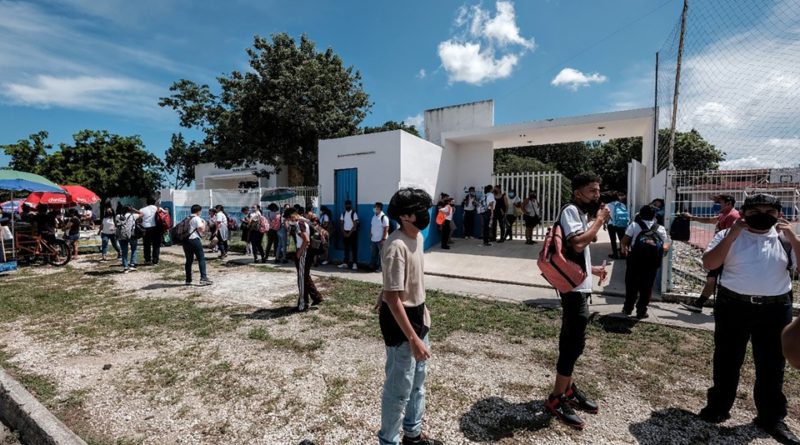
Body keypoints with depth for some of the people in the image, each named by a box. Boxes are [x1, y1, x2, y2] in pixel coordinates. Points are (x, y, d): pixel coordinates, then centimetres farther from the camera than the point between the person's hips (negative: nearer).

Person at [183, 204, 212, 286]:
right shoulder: (197, 218, -4)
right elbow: (202, 230, -10)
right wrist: (204, 223, 6)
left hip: (186, 240, 7)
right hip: (194, 240, -7)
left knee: (189, 260, 11)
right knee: (201, 259, -4)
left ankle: (188, 280, 14)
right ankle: (203, 278, -12)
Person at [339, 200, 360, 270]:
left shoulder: (354, 213, -8)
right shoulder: (343, 213, 9)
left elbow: (355, 225, -12)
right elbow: (341, 224, 8)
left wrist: (349, 233, -13)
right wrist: (343, 232, -4)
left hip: (352, 232, -5)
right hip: (345, 233, 5)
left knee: (354, 248, -2)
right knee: (346, 248, 10)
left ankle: (355, 263, 1)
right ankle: (345, 263, 16)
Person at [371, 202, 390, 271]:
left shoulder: (384, 217, -13)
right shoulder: (374, 216, 9)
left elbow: (386, 229, -15)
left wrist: (383, 239, -18)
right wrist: (370, 235, 7)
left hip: (380, 239, -7)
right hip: (374, 239, 7)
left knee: (381, 254, 2)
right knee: (374, 254, 14)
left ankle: (379, 267, 10)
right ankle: (372, 266, 23)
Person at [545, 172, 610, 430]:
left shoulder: (582, 214, 16)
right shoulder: (571, 211, -13)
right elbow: (577, 244, -30)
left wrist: (592, 269, 18)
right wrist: (600, 220, -17)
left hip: (579, 286, 10)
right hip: (575, 288, -10)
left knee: (572, 341, 18)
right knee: (574, 343, -3)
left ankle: (568, 389, 33)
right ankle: (556, 399, 10)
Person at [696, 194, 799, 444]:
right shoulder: (728, 235, -2)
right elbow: (709, 264, -14)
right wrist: (732, 234, -17)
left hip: (775, 310, 2)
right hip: (733, 306, -2)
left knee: (772, 365, 12)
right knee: (726, 360, 10)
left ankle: (772, 418, 28)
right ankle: (719, 406, 26)